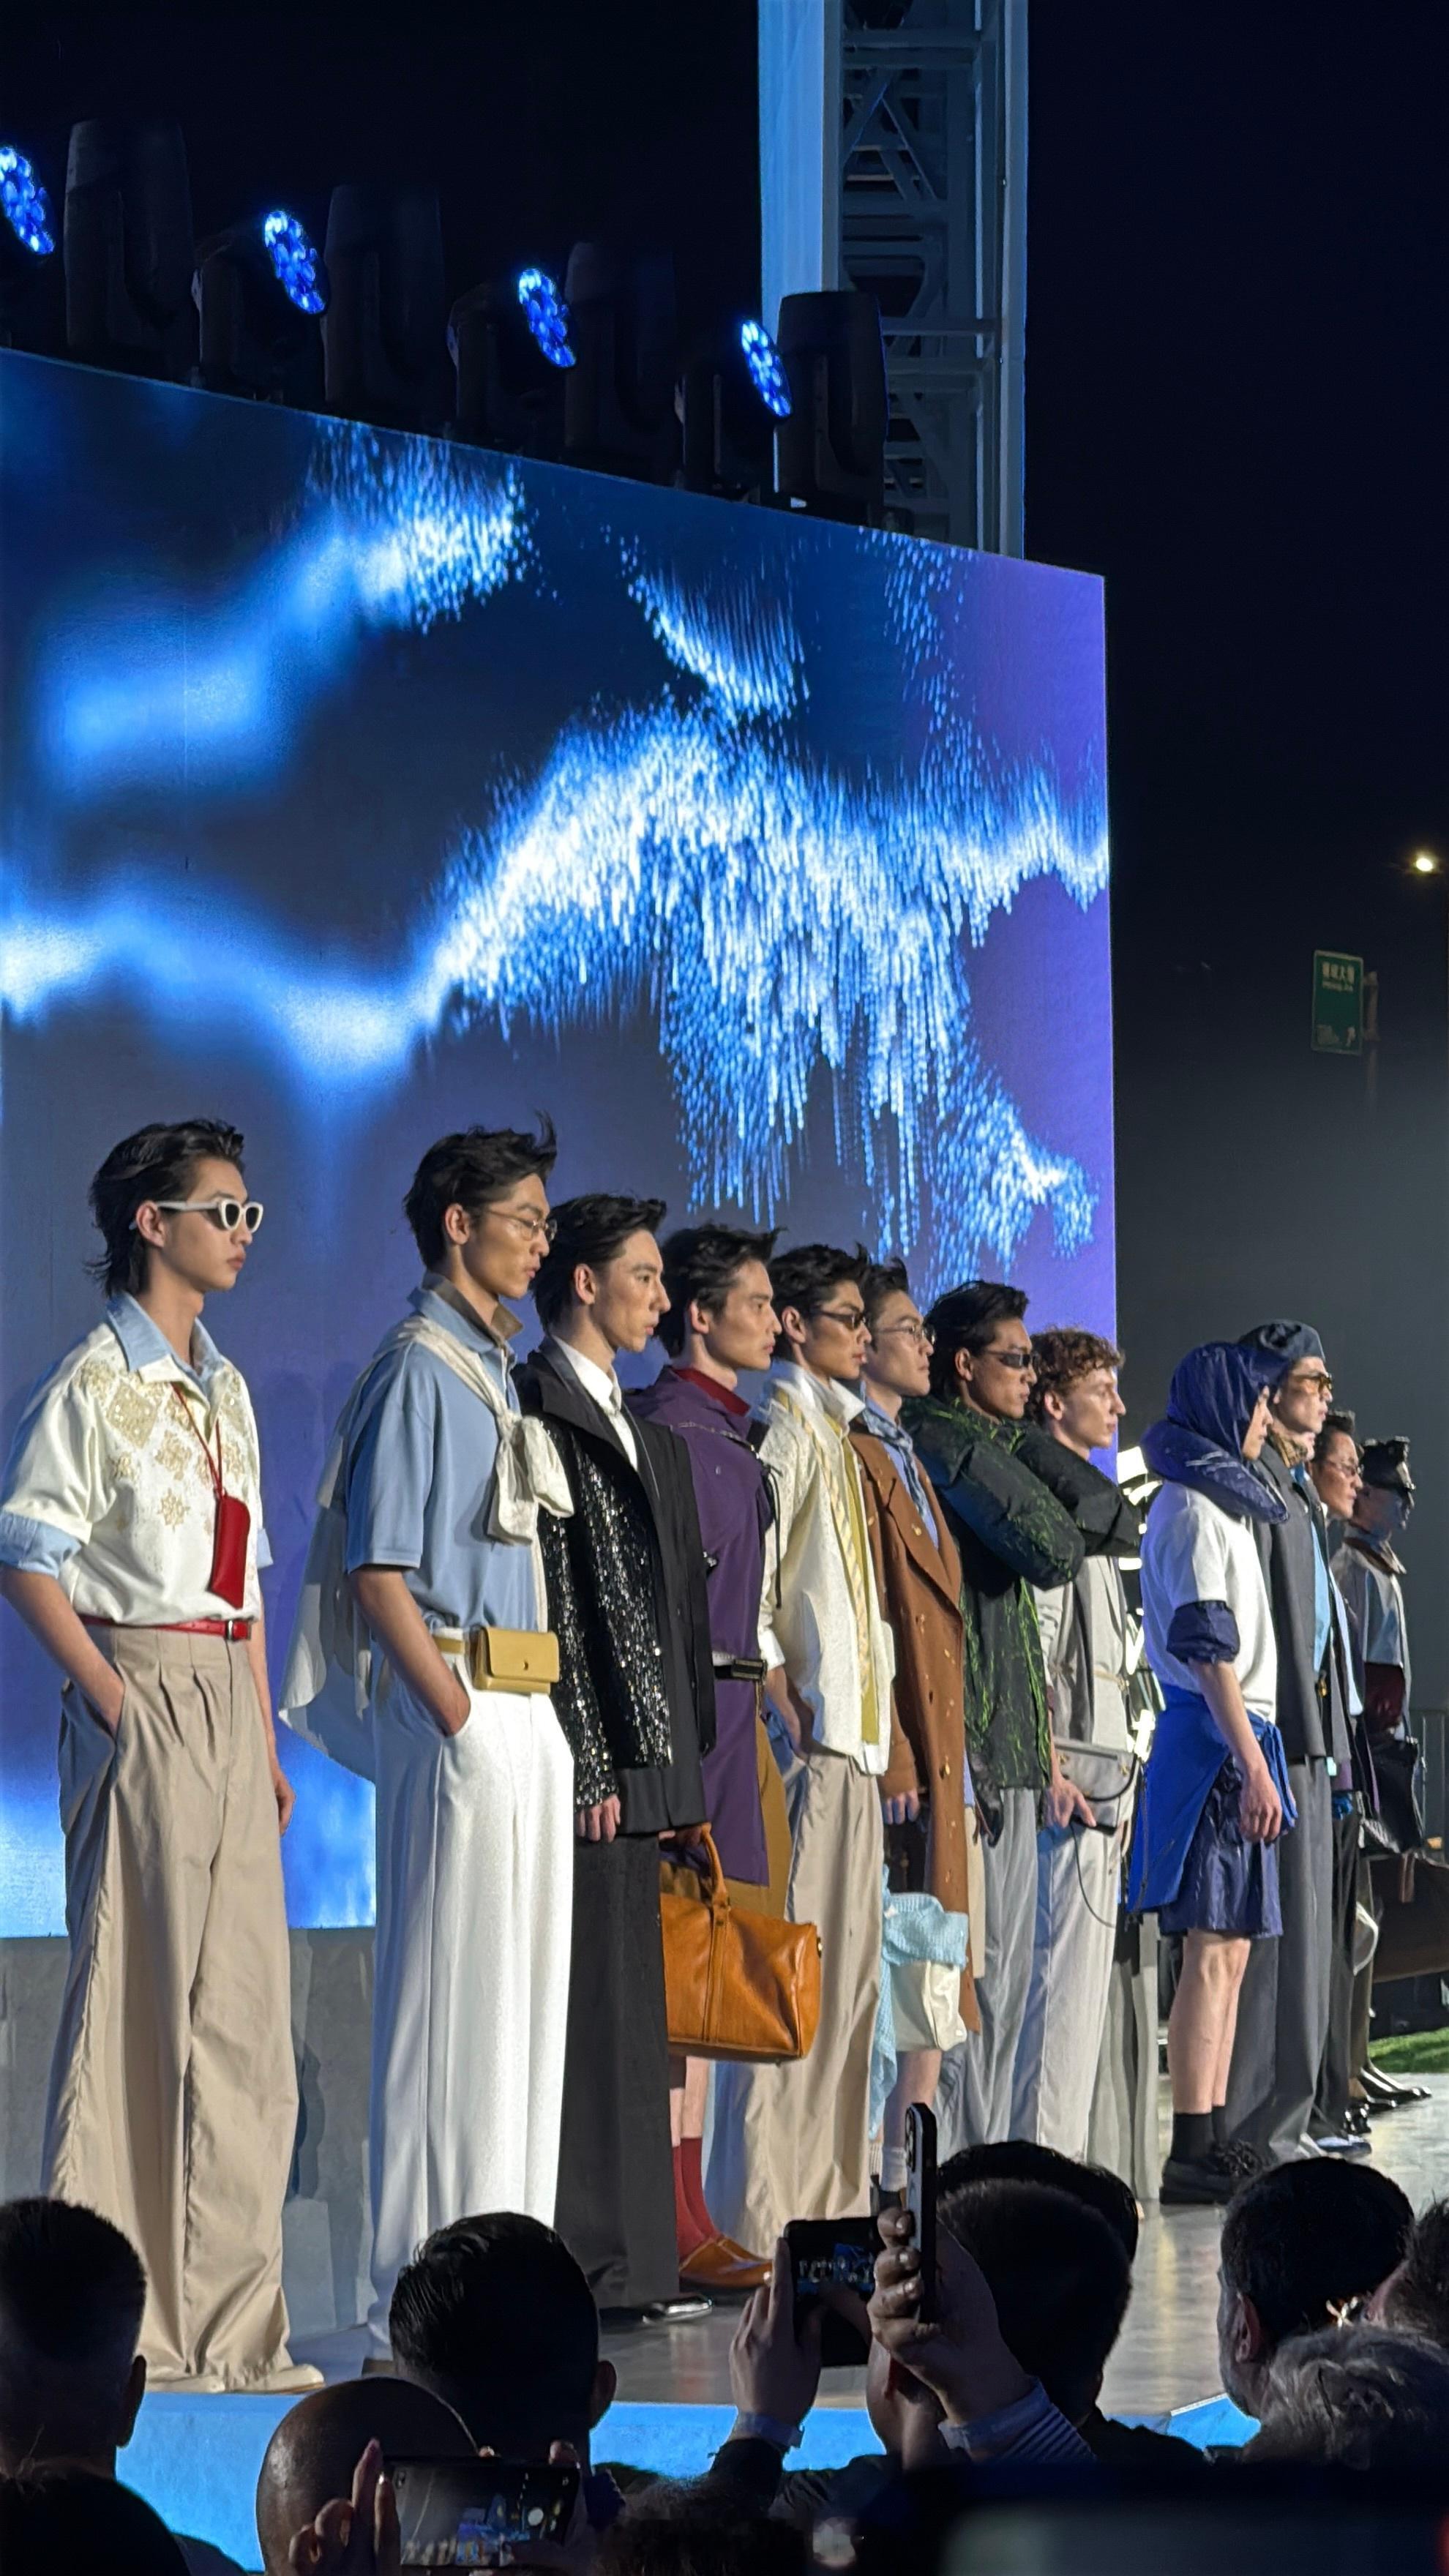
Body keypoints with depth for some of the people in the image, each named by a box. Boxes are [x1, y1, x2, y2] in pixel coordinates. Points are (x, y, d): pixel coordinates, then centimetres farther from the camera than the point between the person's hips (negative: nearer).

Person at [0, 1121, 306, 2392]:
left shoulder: (223, 1389, 17)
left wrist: (265, 1737, 15)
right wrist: (111, 1694, -17)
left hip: (230, 1702, 8)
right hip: (144, 1700, -8)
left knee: (242, 2003, 6)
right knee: (136, 1994, -7)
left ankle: (227, 2321, 11)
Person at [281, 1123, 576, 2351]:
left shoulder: (497, 1368, 18)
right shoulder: (420, 1365, -9)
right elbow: (377, 1569, -14)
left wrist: (537, 1719, 13)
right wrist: (456, 1714, -18)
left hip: (525, 1712, 9)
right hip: (458, 1707, -9)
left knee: (524, 1988, 10)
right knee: (454, 1987, -7)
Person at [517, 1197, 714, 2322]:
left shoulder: (649, 1435, 22)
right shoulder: (535, 1414, -7)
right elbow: (546, 1604, -13)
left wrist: (688, 1768, 16)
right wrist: (584, 1764, -17)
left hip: (644, 1762, 9)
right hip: (584, 1764, -9)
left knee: (633, 2015, 9)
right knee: (587, 2008, -8)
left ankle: (632, 2260, 11)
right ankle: (586, 2261, -7)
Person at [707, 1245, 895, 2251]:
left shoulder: (834, 1431, 21)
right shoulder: (784, 1425, -8)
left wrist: (873, 1722, 16)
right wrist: (786, 1704, -19)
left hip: (852, 1740, 10)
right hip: (808, 1734, -10)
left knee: (848, 1970, 11)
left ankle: (831, 2198, 16)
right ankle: (766, 2211, -10)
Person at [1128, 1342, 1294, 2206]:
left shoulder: (1222, 1503, 20)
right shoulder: (1192, 1509, -10)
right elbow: (1208, 1649, -17)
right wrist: (1251, 1762, -20)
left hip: (1237, 1740, 10)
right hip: (1215, 1743, -10)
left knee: (1231, 1948, 8)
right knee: (1214, 1949, -12)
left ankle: (1212, 2139, 9)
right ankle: (1193, 2151, -13)